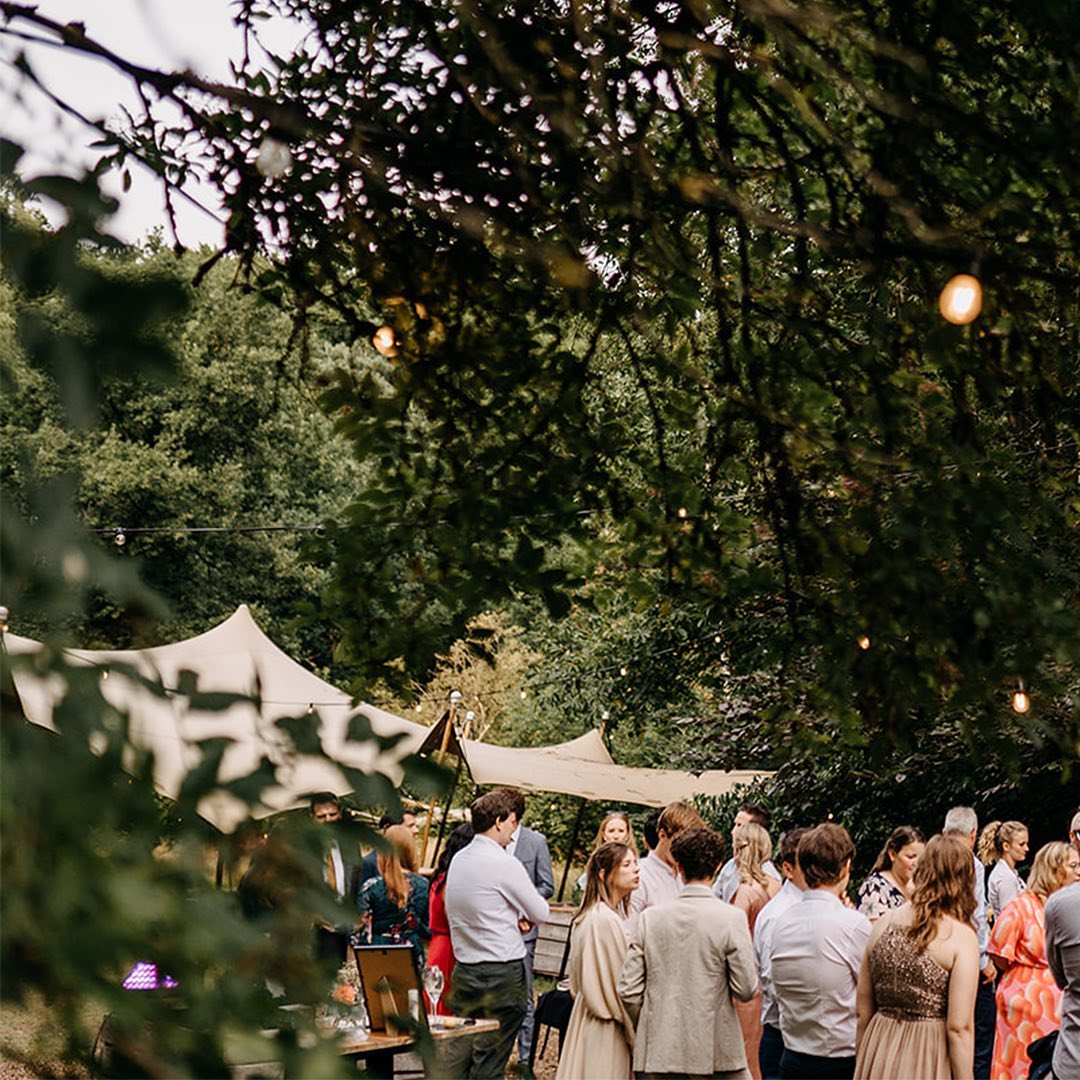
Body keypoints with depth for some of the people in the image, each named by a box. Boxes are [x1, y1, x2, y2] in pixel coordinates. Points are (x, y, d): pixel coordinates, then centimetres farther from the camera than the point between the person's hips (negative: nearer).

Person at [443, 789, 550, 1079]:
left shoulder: (459, 859, 9)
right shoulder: (505, 864, -15)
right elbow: (541, 914, -6)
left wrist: (514, 917, 6)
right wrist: (524, 914, 15)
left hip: (463, 967, 7)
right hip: (502, 973, -7)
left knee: (457, 1052, 10)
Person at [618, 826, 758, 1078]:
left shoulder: (650, 917, 0)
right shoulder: (731, 918, -9)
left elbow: (628, 991, 0)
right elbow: (746, 990, -8)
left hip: (658, 1053, 3)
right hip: (715, 1054, -3)